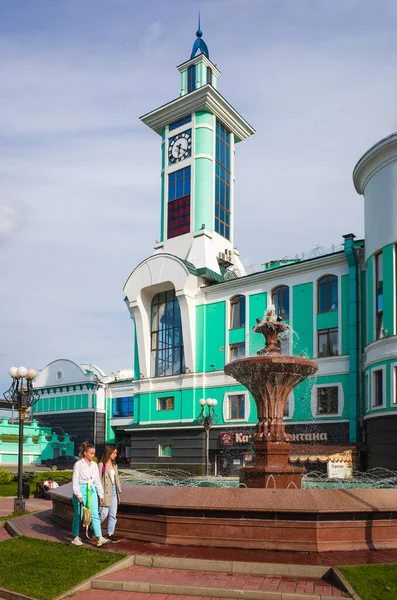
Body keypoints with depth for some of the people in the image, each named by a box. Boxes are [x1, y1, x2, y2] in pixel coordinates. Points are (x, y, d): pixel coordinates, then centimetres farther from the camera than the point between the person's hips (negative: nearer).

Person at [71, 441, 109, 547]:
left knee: (95, 514, -4)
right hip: (81, 490, -4)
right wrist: (78, 495, -14)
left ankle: (99, 538, -9)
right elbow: (75, 480, -8)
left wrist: (101, 494, 14)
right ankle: (75, 537, 21)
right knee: (78, 515, 5)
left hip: (92, 491, 5)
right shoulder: (78, 464, -5)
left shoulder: (94, 465, 11)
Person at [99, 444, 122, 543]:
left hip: (113, 491, 7)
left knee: (113, 514, 8)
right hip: (106, 491, -7)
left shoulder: (114, 465, 12)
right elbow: (98, 479, -12)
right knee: (104, 513, -5)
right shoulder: (101, 465, -11)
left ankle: (110, 534, 15)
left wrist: (119, 490, 12)